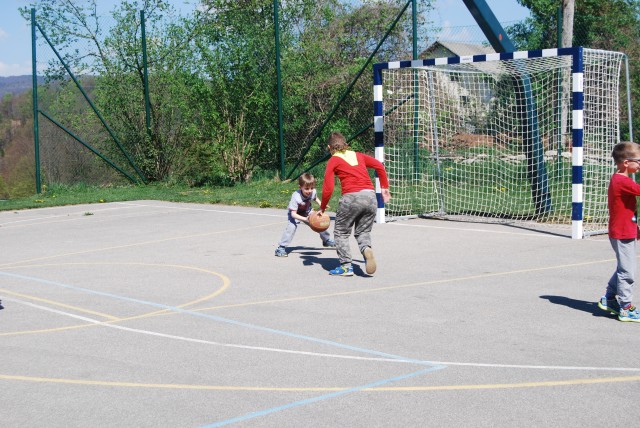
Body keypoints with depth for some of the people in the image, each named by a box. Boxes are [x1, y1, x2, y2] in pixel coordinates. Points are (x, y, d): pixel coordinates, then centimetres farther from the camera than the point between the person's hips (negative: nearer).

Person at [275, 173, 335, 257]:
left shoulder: (313, 192, -24)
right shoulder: (296, 197, -40)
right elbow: (293, 214, -37)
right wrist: (305, 219, -49)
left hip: (307, 212, 5)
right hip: (294, 214, -5)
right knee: (291, 227, -28)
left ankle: (326, 240, 39)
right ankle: (281, 248, -23)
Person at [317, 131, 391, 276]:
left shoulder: (333, 161, 8)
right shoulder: (358, 155, 21)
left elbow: (328, 188, 0)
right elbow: (380, 166, 14)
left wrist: (322, 208, 11)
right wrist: (385, 187, 20)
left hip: (351, 197, -4)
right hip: (371, 196, 4)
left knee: (341, 232, 13)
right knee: (363, 231, 18)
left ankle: (346, 266, 4)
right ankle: (366, 249, -13)